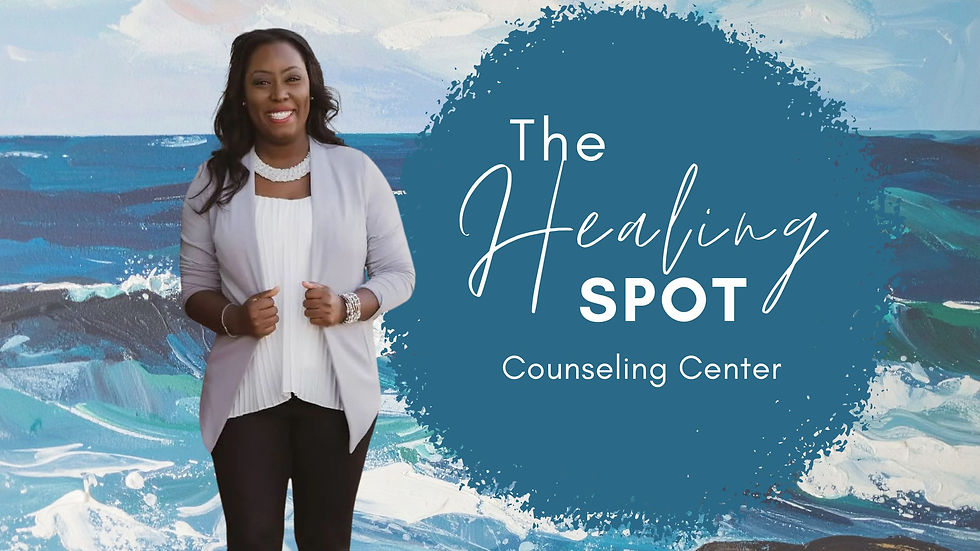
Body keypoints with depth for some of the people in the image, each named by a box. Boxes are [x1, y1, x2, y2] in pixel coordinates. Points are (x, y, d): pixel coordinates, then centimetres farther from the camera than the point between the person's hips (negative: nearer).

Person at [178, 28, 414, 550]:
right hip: (244, 394, 0)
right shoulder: (213, 181, 0)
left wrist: (347, 307, -16)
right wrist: (232, 317, -16)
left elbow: (399, 273, 3)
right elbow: (194, 285, 6)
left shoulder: (356, 170, -1)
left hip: (337, 391, 0)